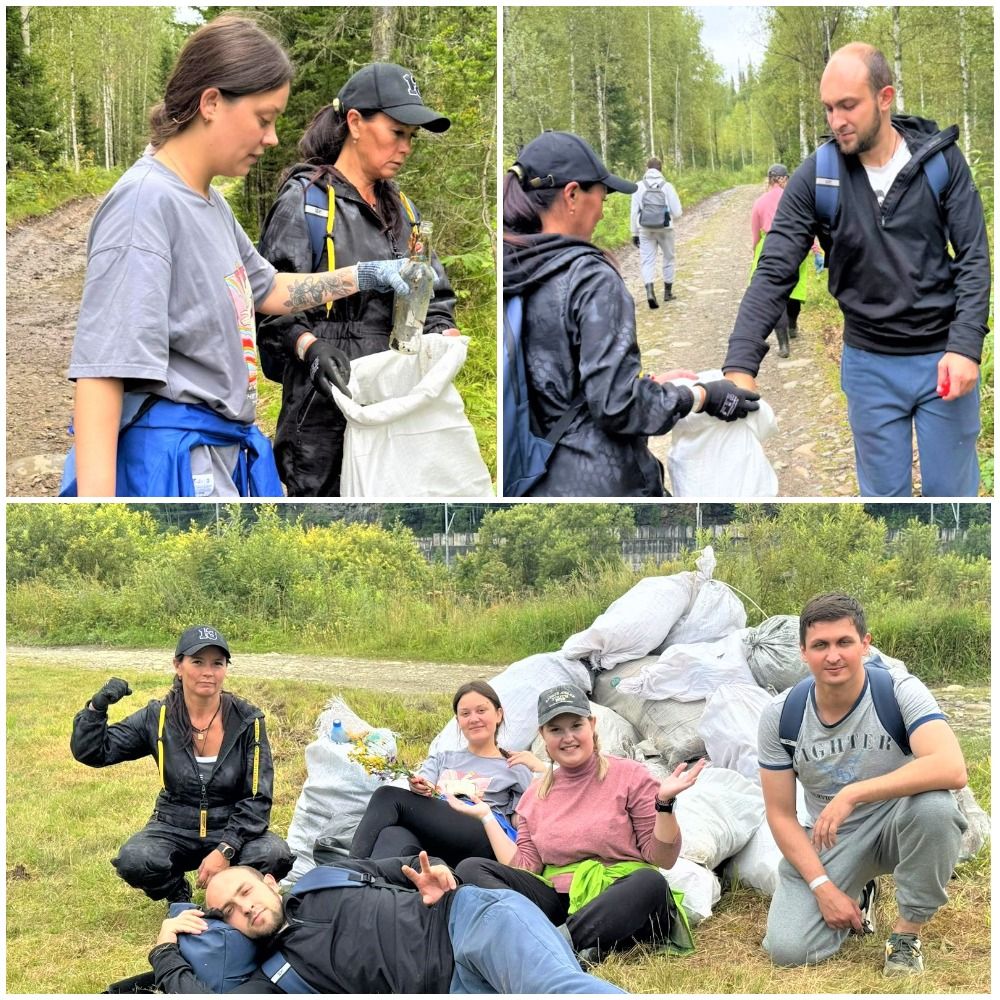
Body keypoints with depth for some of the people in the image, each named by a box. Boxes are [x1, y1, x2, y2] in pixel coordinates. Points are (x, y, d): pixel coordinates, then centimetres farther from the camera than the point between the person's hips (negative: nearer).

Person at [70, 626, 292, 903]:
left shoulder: (247, 721, -8)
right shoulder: (158, 718, -5)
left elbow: (258, 798, -10)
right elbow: (91, 752, -3)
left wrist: (225, 850, -24)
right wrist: (97, 707, -23)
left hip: (232, 828, 0)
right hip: (175, 829, 0)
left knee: (276, 856, -32)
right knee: (133, 861, -32)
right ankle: (177, 894, 5)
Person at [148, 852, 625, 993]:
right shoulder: (275, 976, 18)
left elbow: (411, 871, 27)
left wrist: (435, 878, 4)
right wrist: (166, 950, 20)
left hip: (469, 918, 0)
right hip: (455, 990, 0)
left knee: (558, 989, -36)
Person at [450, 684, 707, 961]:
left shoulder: (629, 776, 3)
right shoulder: (535, 797, 16)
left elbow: (663, 859, 0)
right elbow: (524, 868, 7)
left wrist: (664, 802, -15)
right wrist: (486, 817, 9)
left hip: (620, 900, -4)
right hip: (557, 901, 4)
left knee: (650, 882, -36)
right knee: (470, 868, -14)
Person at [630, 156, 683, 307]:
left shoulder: (639, 187, -4)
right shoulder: (667, 186, -7)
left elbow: (634, 212, -2)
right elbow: (677, 212, -6)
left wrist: (635, 233, 6)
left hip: (646, 231, 0)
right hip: (665, 229, 0)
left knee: (647, 261, 2)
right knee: (668, 258, 19)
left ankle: (650, 292, -19)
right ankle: (668, 292, 27)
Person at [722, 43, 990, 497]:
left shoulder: (941, 159, -7)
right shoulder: (815, 177, -8)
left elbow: (974, 258, -5)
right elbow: (774, 272, -11)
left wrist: (965, 346, -18)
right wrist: (740, 364, -23)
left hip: (943, 358, 0)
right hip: (869, 365, 1)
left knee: (952, 491, 8)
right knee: (883, 494, 9)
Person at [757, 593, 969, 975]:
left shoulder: (900, 692, -20)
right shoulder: (780, 716, -10)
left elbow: (952, 769, -37)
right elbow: (781, 814, -4)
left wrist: (851, 794, -41)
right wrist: (823, 887, -16)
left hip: (896, 826, -2)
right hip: (829, 843, 2)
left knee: (933, 806, -37)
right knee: (787, 950, -18)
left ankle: (907, 932, -13)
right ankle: (856, 898, 17)